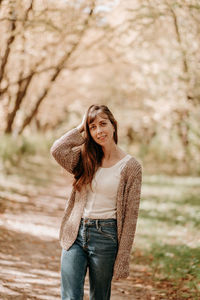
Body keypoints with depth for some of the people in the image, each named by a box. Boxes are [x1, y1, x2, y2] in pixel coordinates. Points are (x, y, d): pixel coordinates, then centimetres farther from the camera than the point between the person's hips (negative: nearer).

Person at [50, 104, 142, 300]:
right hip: (75, 233, 3)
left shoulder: (130, 166, -4)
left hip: (105, 237, -3)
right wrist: (81, 128, -2)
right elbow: (57, 150, -14)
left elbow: (130, 216, -5)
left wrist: (122, 259, -8)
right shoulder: (86, 158, 7)